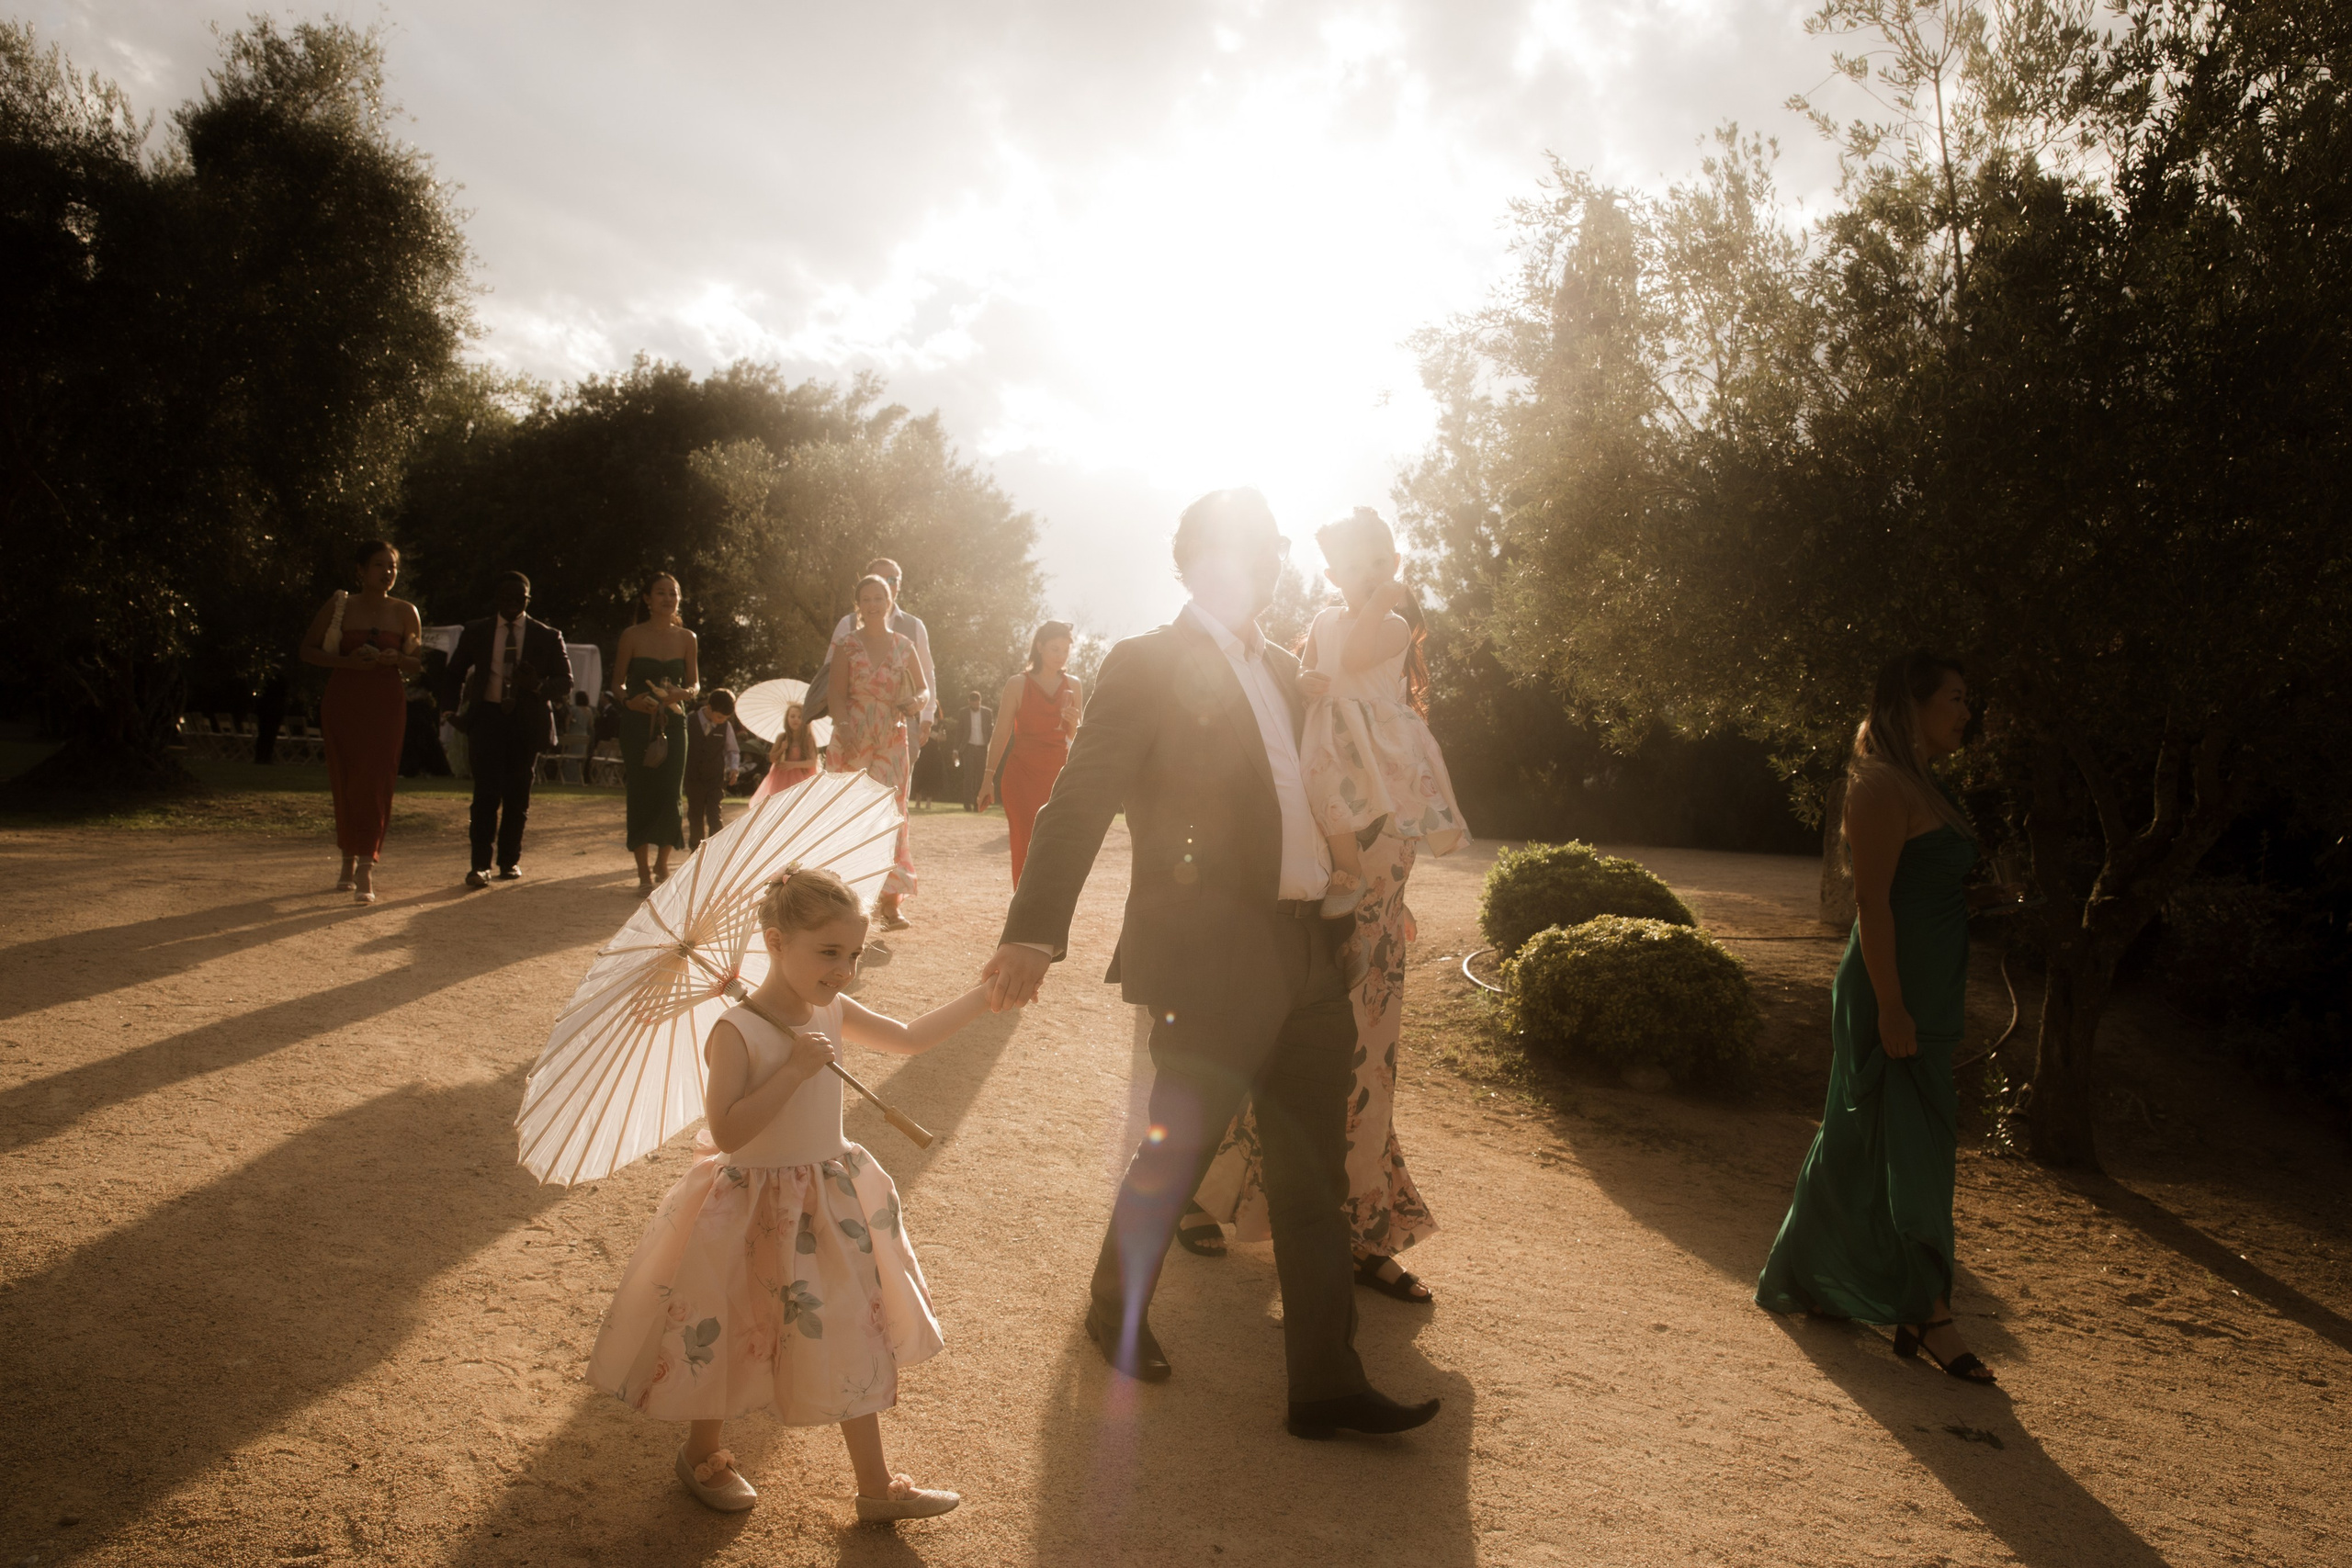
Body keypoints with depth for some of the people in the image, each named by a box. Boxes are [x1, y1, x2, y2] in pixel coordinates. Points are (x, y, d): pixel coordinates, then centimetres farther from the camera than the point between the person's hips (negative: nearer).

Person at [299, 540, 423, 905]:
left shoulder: (405, 612, 6)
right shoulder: (338, 607, 4)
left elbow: (420, 663, 11)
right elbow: (308, 650, 7)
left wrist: (396, 659, -12)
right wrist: (348, 661, -11)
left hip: (386, 704, -1)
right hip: (344, 701, 1)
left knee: (375, 783, -9)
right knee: (345, 782, 5)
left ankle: (366, 872, -13)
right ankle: (349, 864, 22)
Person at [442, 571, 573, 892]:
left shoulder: (547, 637, 7)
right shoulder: (476, 632, 10)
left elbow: (565, 680, 4)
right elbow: (453, 675, 19)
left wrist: (539, 686, -16)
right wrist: (459, 709, 4)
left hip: (527, 721, 0)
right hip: (488, 718, 0)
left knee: (518, 795, 5)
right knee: (487, 793, -9)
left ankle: (510, 861, 17)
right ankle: (480, 865, -7)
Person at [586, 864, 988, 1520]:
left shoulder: (831, 1014, -3)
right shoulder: (736, 1031, -23)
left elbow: (909, 1038, 8)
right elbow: (726, 1131, -29)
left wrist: (985, 994, 5)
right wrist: (794, 1068, -33)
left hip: (831, 1204, 6)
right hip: (755, 1211, -6)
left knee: (856, 1340, 13)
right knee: (731, 1343, 14)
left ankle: (876, 1486, 28)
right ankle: (702, 1455, 44)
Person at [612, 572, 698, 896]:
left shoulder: (686, 638, 7)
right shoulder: (632, 636, 0)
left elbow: (695, 683, 11)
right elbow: (618, 684, 2)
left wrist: (683, 693, -12)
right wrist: (629, 700, -19)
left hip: (673, 723, 2)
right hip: (638, 724, -2)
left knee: (670, 794, -1)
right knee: (640, 795, -2)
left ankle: (662, 866, 18)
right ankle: (644, 873, 6)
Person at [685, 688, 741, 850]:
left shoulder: (726, 726, -3)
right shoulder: (690, 721, -7)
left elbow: (733, 750, 11)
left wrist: (734, 767, -6)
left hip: (716, 778, 0)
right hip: (694, 778, 0)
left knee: (715, 817, -8)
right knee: (695, 817, 12)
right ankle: (695, 848, 28)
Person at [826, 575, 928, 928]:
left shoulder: (904, 645, 9)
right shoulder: (846, 644, 4)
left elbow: (924, 689, 14)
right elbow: (837, 694, -1)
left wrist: (916, 703, -9)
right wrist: (843, 726, -19)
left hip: (891, 741, 1)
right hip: (852, 740, -1)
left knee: (891, 813, -3)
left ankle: (890, 902, -1)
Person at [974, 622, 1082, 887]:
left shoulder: (1072, 686, 8)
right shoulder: (1017, 684, -1)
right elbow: (1002, 733, 1)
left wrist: (1074, 724, -12)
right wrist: (988, 778, -3)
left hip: (1059, 775, 3)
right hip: (1023, 775, -2)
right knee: (1026, 849, -5)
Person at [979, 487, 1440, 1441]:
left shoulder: (1283, 672, 16)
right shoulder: (1147, 667, -7)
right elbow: (1081, 802, -16)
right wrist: (1034, 930, -27)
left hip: (1305, 958, 7)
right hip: (1210, 965, -7)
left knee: (1313, 1179, 10)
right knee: (1174, 1155, 8)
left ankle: (1326, 1386, 21)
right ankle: (1116, 1306, 36)